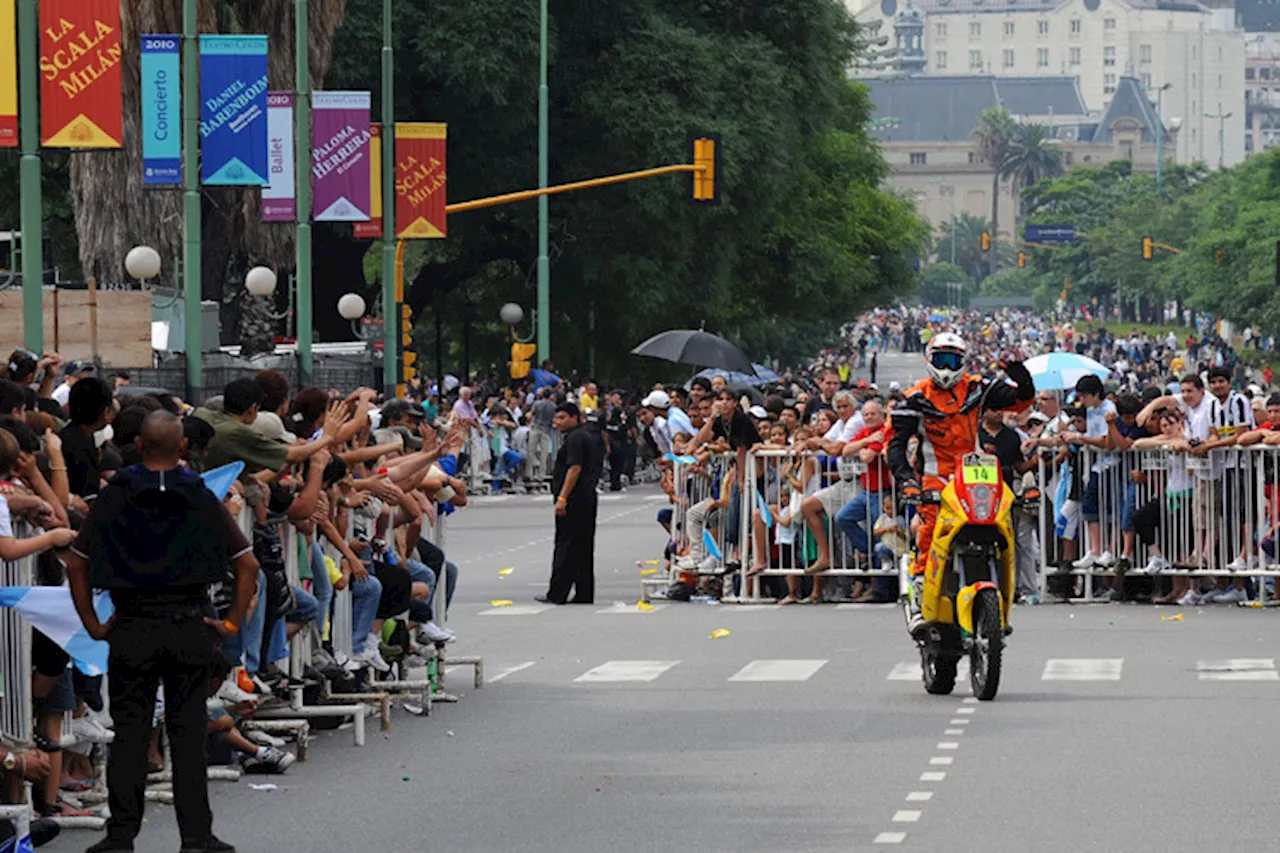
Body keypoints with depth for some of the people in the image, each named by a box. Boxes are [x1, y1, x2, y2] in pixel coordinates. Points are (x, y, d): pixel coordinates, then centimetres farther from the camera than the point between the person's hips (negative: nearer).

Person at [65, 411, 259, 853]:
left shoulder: (114, 497, 0)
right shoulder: (201, 498, 1)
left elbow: (76, 564, -1)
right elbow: (248, 564, -1)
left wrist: (93, 625, 4)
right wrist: (233, 622, 5)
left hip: (130, 629, 0)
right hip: (189, 628, 0)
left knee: (130, 733, 4)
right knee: (188, 733, 5)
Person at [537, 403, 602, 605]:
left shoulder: (575, 439, -13)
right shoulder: (590, 437, 19)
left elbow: (575, 468, -21)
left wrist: (562, 498, -23)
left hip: (573, 500, -10)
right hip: (588, 499, 10)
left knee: (565, 549, -8)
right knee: (584, 549, 10)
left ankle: (557, 594, -8)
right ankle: (584, 594, 10)